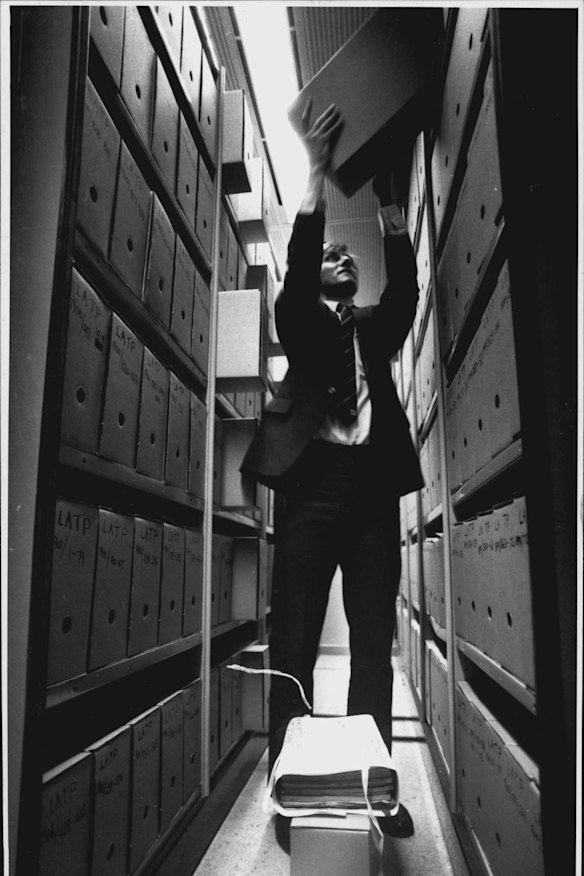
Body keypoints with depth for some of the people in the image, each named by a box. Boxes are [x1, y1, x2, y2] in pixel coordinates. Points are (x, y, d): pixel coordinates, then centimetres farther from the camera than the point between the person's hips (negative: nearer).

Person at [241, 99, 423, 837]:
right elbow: (297, 265, 0)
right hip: (311, 483, -2)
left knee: (373, 647, 3)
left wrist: (386, 196, 5)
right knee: (294, 645, -2)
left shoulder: (376, 329, 24)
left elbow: (405, 286, 8)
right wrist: (317, 169, -1)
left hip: (371, 486, 3)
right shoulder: (300, 322, 16)